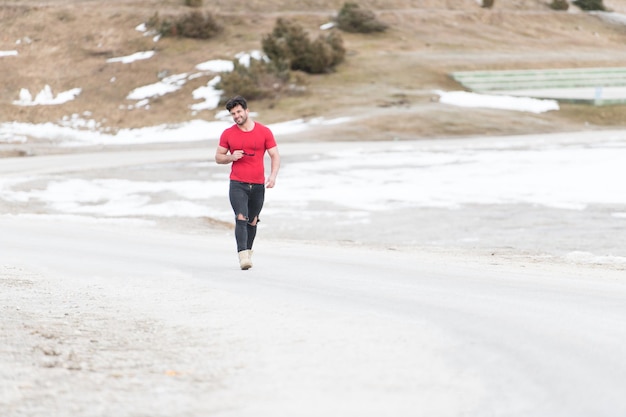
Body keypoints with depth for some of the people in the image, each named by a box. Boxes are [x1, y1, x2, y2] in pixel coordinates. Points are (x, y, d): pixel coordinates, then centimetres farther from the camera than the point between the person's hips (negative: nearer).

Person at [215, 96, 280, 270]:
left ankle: (248, 252, 29)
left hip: (258, 185, 1)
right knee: (241, 218, -16)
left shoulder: (264, 132, 2)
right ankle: (243, 256, -24)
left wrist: (273, 175, -12)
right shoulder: (228, 134, 4)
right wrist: (231, 157, -11)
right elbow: (218, 157, 11)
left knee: (252, 222, 12)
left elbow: (275, 156, 3)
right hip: (237, 184, -1)